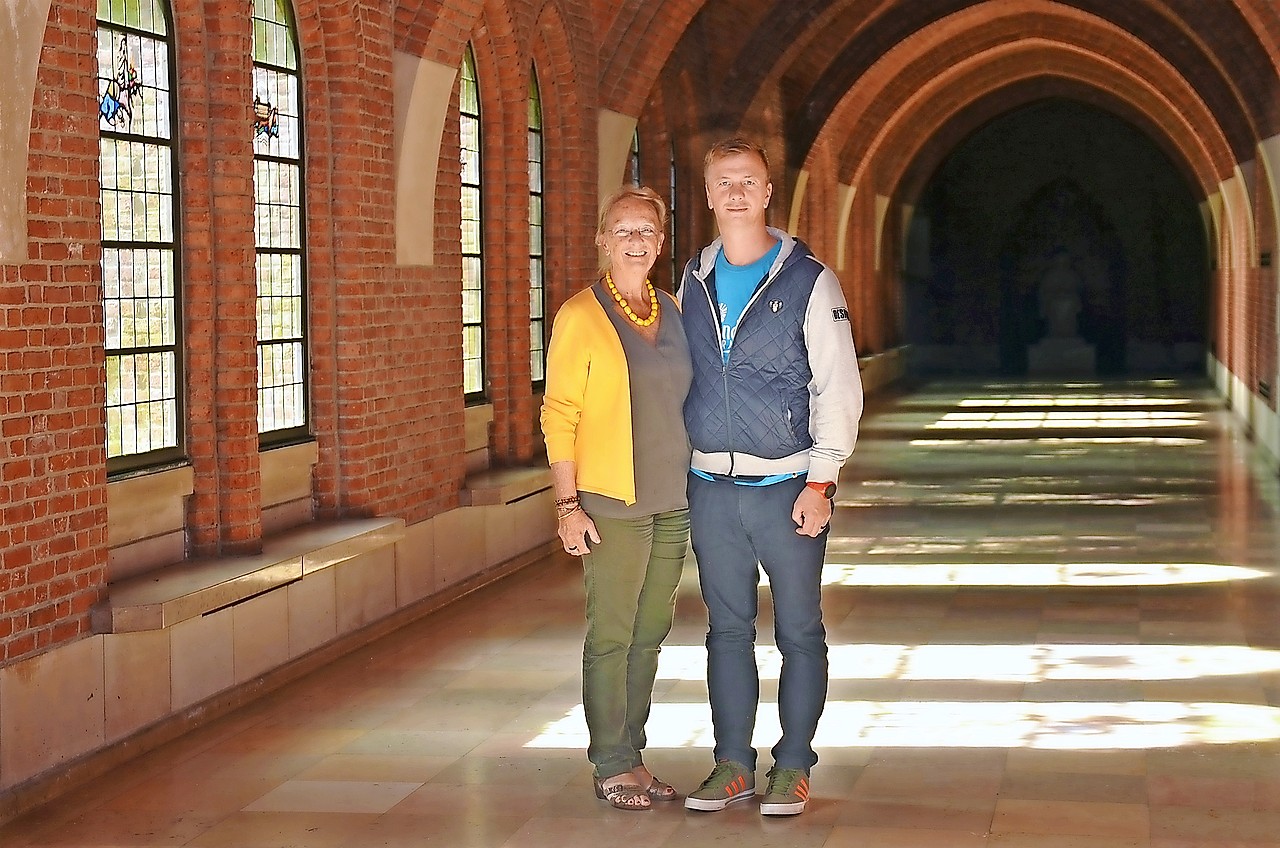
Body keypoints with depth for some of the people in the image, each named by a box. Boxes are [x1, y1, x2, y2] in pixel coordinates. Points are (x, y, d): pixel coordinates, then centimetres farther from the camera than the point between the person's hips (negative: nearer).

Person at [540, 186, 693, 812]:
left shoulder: (672, 311, 11)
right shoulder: (581, 316, -6)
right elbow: (559, 416, -8)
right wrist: (568, 505, -13)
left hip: (672, 502, 6)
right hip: (612, 504, -6)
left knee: (649, 633, 10)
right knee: (611, 636, -2)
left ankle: (633, 755, 19)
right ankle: (611, 766, 7)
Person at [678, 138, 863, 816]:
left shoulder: (807, 279, -3)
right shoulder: (693, 280, 10)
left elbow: (837, 386, -6)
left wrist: (820, 481, -12)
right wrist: (677, 469, 10)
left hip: (787, 487, -4)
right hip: (710, 488, 4)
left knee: (799, 632, 2)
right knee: (727, 629, 9)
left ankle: (793, 767, 12)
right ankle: (732, 765, 17)